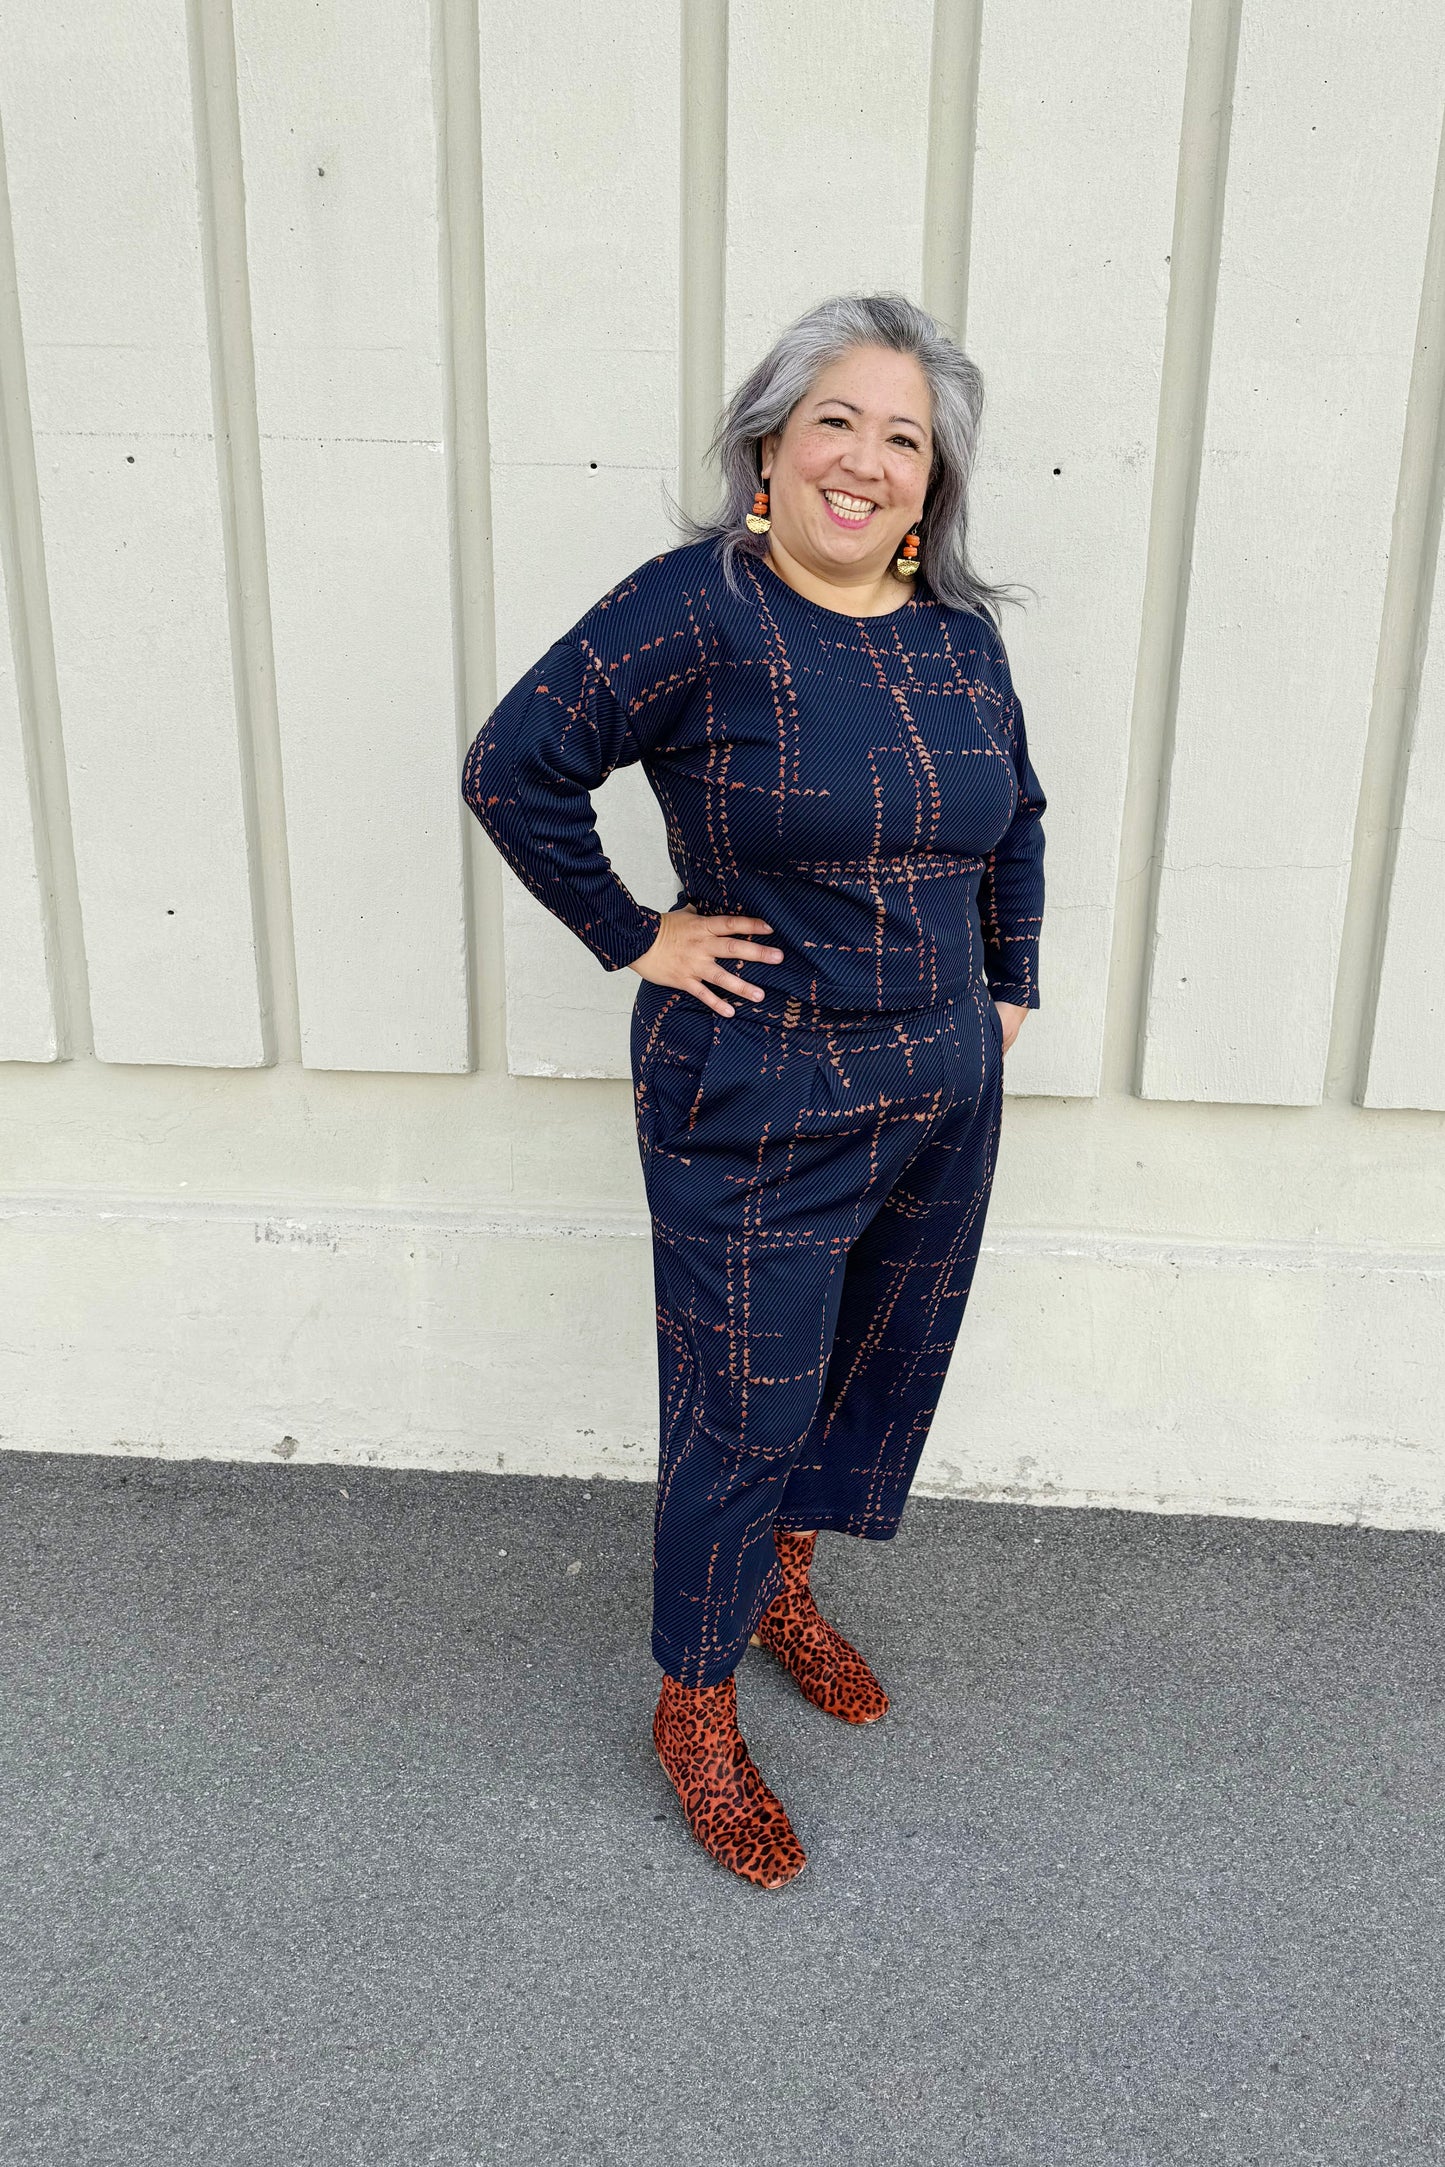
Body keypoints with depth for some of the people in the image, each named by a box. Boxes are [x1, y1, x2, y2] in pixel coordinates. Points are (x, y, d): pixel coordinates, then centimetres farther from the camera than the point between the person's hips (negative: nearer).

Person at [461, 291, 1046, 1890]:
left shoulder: (959, 631, 4)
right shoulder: (695, 610, -15)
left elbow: (1014, 818, 18)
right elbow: (510, 770, -16)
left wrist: (1008, 990, 14)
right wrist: (635, 938, -14)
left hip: (944, 1096, 7)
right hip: (757, 1109, -6)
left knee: (883, 1370, 20)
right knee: (744, 1413, 5)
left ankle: (781, 1586, 48)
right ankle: (694, 1706, 29)